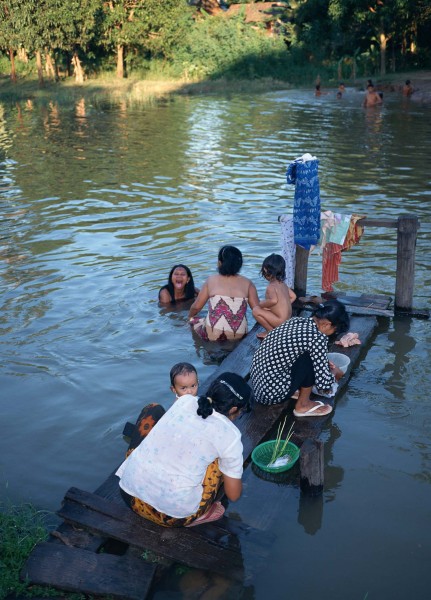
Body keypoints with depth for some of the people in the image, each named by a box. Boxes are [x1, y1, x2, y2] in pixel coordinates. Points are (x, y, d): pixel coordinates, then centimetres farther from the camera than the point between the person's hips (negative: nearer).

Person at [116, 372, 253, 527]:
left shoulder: (184, 400, 4)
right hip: (173, 513, -3)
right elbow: (233, 495, 4)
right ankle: (198, 513, 9)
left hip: (129, 491, 4)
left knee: (153, 410, 18)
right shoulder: (230, 435, -7)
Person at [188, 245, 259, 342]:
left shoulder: (211, 280, 0)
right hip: (238, 336, 2)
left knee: (194, 320, 29)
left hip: (212, 334, -2)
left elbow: (196, 307, 4)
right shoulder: (247, 283, 0)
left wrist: (190, 317, 26)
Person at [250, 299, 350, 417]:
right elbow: (324, 384, -14)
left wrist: (325, 364, 26)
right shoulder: (317, 338, -19)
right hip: (273, 392, -9)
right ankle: (303, 405, 5)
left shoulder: (296, 320, 5)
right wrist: (335, 374, 6)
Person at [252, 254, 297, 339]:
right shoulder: (283, 284, 9)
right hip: (288, 319, 10)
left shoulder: (271, 287, -18)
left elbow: (274, 300, -34)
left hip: (280, 321, -10)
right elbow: (293, 296, 13)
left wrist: (261, 304, -18)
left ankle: (271, 331, -6)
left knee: (256, 311, -14)